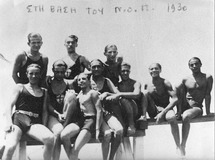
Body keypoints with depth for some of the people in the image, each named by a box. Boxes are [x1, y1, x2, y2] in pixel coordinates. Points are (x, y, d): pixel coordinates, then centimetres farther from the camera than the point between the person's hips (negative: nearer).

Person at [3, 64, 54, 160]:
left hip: (35, 123, 2)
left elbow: (44, 111, 18)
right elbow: (10, 105, 9)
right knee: (10, 147, -31)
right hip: (18, 120, -2)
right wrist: (9, 122, -8)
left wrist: (44, 127, 0)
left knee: (50, 138, -32)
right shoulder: (20, 87, 18)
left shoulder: (44, 92, 25)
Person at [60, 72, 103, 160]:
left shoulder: (92, 93, 0)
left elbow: (99, 111, -8)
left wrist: (97, 129, -16)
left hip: (90, 121, -6)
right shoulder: (79, 94, 22)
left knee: (74, 150, -20)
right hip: (80, 120, 6)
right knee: (64, 135, -27)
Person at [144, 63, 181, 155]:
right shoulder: (147, 85, 1)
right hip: (153, 112, 2)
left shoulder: (165, 83, -9)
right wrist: (143, 113, -18)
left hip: (165, 109, -2)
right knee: (146, 93, -20)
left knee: (172, 117, -38)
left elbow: (175, 99, -18)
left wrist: (162, 112, -24)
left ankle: (178, 147, -27)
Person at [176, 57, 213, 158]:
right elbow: (181, 96, 6)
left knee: (186, 116, -36)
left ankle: (183, 146, -30)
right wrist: (179, 111, -6)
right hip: (184, 107, 5)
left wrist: (208, 112, -9)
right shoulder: (185, 80, 9)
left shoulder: (208, 78, 2)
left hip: (197, 107, -5)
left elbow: (207, 95, -4)